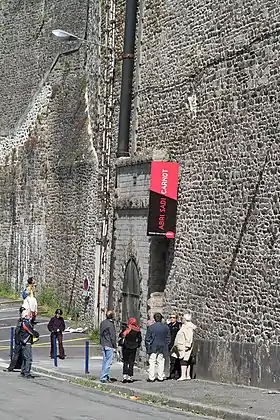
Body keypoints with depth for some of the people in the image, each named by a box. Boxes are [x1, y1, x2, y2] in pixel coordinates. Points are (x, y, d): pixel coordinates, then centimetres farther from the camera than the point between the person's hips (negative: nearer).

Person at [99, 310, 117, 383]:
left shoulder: (102, 323, 8)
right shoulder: (110, 324, -16)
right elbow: (112, 336, -15)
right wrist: (115, 346, -9)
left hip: (103, 345, 9)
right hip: (109, 345, -9)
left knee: (105, 361, 14)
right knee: (108, 361, -5)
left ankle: (106, 377, 20)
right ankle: (104, 377, -7)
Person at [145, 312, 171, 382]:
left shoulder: (151, 327, -6)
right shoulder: (166, 327, 1)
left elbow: (147, 339, -2)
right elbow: (168, 338, 8)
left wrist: (147, 347, 8)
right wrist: (166, 346, 17)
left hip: (153, 348, -2)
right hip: (162, 348, 2)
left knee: (152, 363, 1)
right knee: (161, 363, 7)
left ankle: (151, 377, -1)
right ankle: (160, 377, 7)